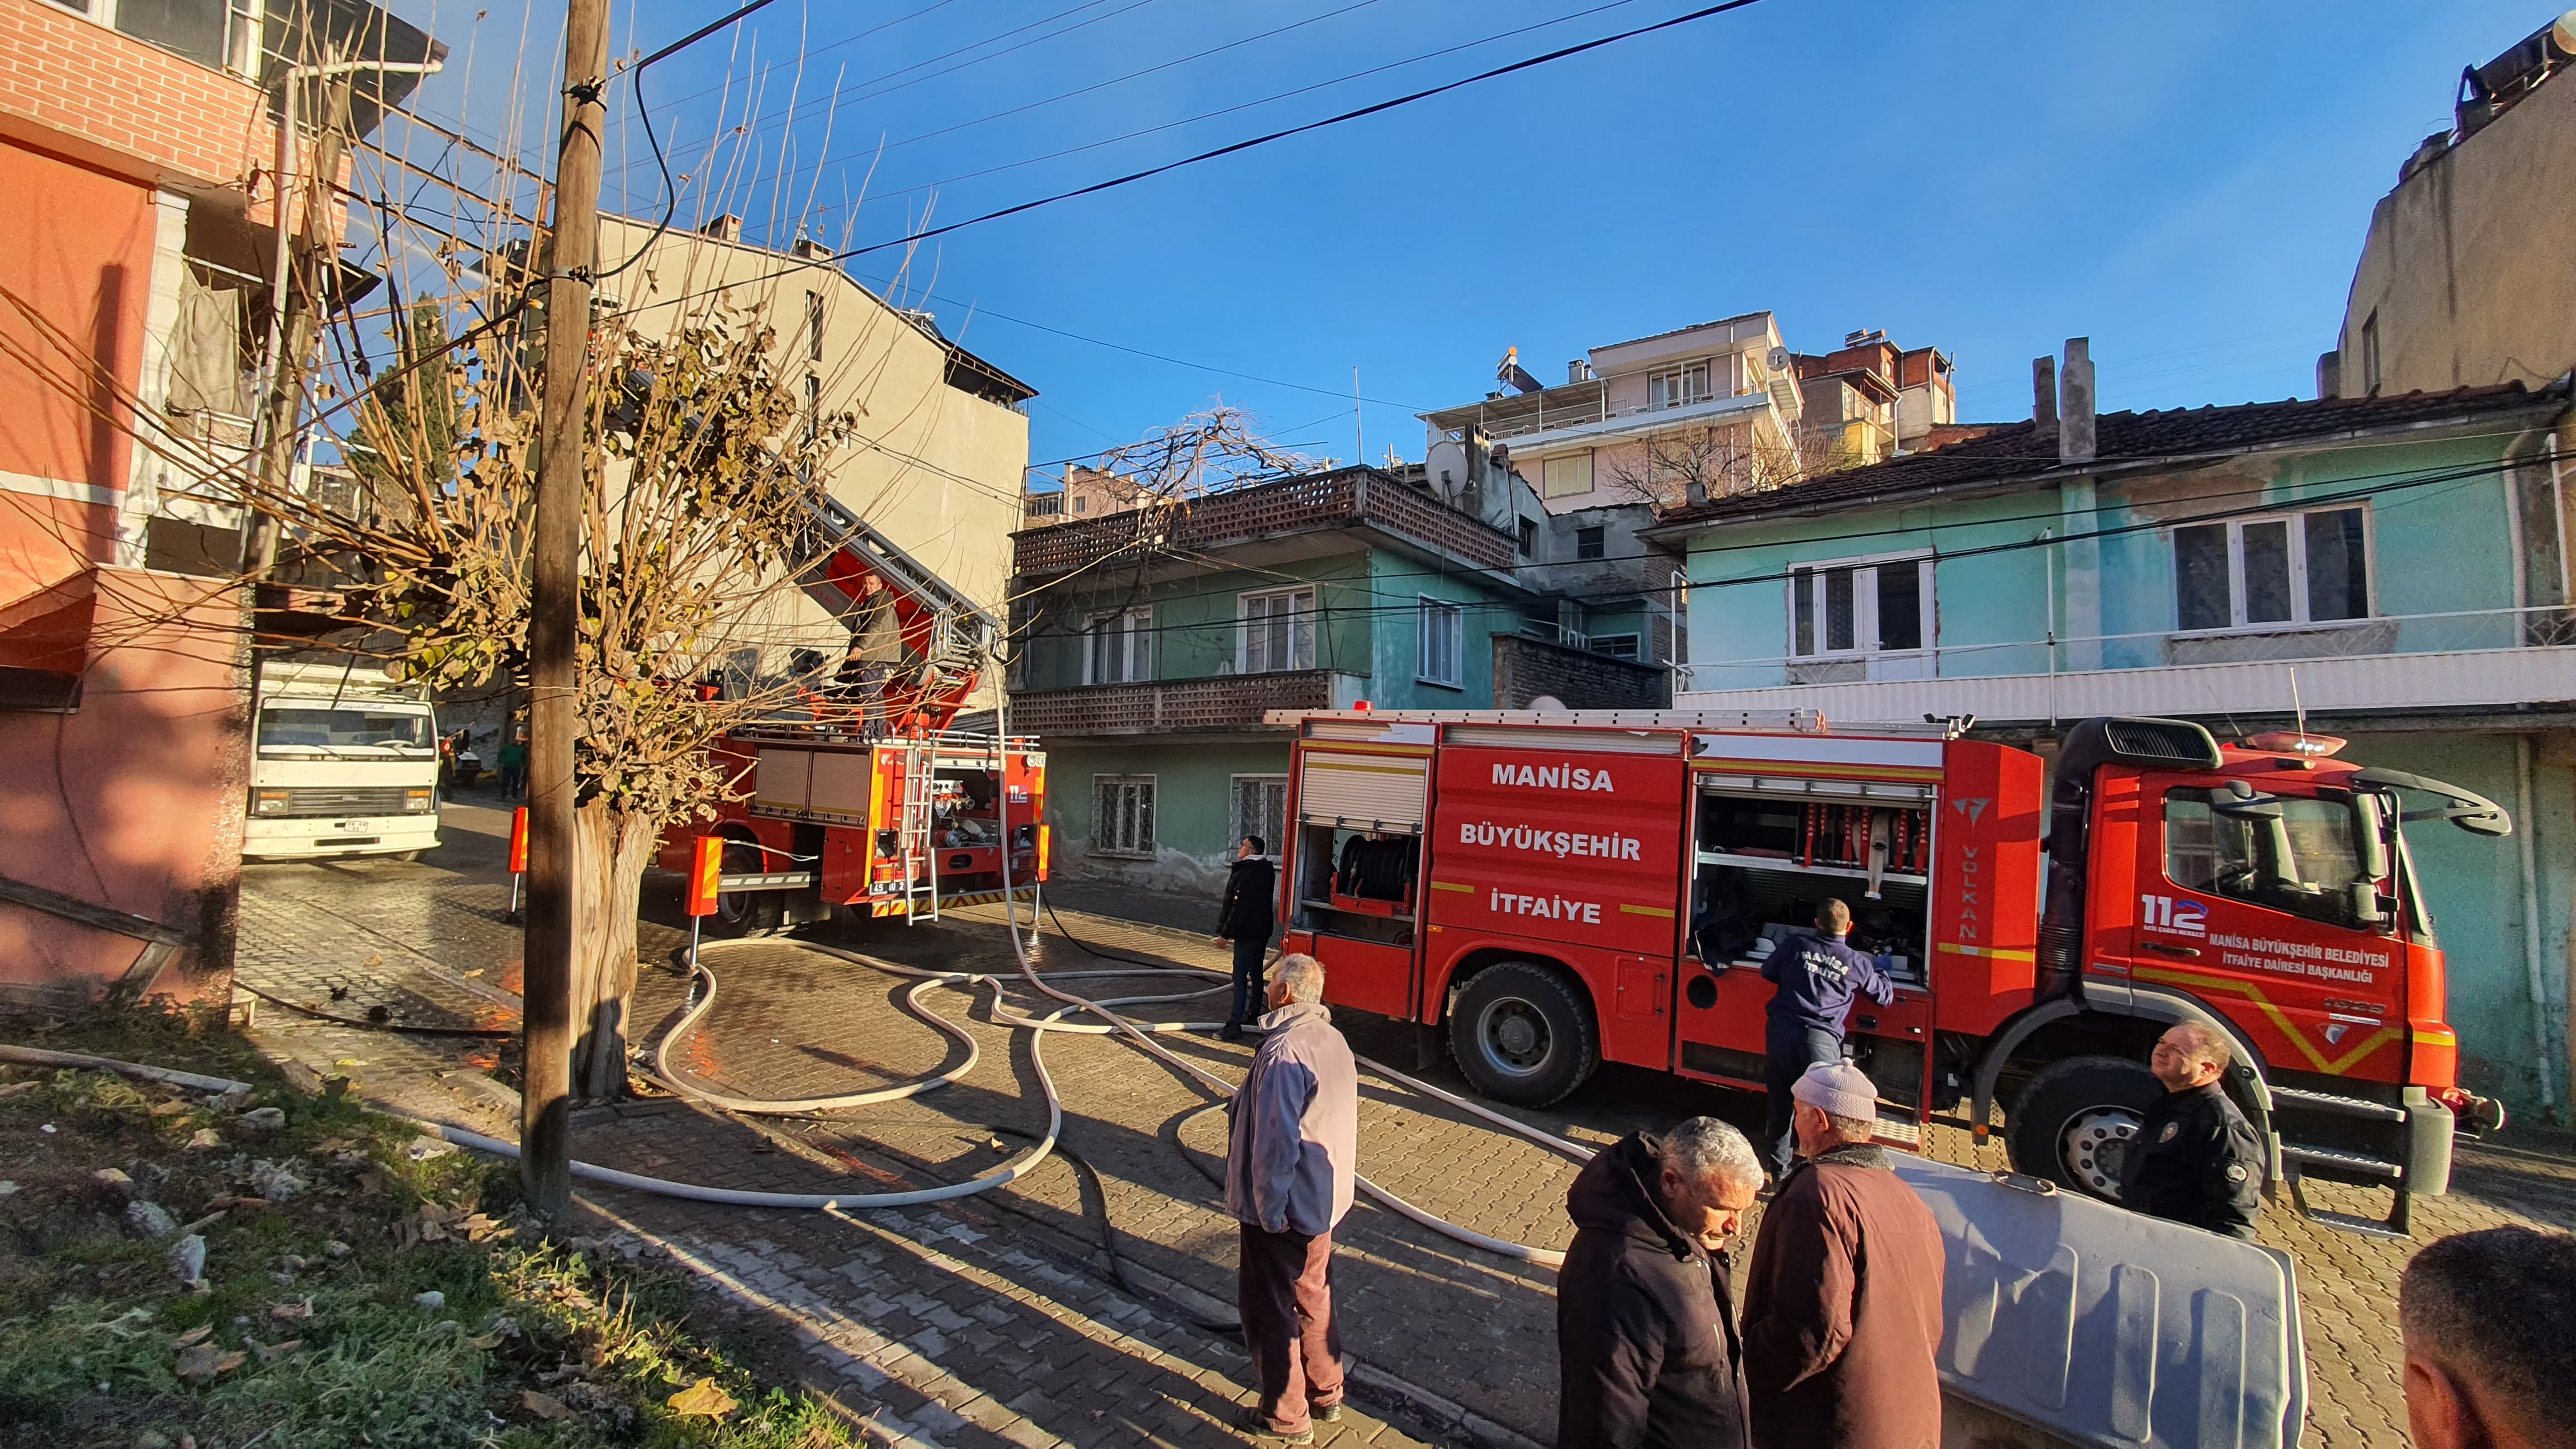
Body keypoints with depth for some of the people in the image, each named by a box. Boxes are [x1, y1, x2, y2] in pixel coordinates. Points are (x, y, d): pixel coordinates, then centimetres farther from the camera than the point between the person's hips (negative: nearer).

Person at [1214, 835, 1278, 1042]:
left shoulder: (1245, 875, -20)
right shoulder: (1266, 871, 9)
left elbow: (1239, 907, -23)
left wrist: (1225, 933, -17)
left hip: (1247, 933, -10)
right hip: (1262, 931, 10)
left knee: (1240, 977, -9)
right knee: (1256, 973, 19)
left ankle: (1235, 1025, -11)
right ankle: (1253, 1014, 32)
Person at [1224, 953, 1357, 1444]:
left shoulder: (1283, 1052, -27)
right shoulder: (1333, 1040, 1)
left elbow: (1276, 1142, -27)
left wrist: (1268, 1211, -18)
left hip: (1284, 1206, -8)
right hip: (1324, 1200, 8)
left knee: (1270, 1309, 10)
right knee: (1314, 1297, 23)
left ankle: (1285, 1416, 25)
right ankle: (1326, 1394, 39)